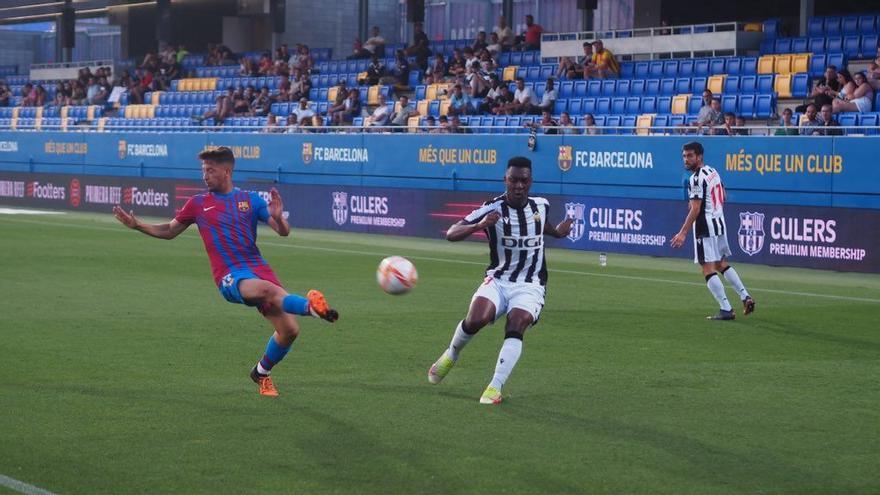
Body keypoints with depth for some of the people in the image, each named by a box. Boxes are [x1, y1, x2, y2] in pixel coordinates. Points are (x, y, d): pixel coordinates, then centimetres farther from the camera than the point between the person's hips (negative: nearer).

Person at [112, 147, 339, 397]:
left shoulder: (250, 199, 10)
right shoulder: (198, 203, 11)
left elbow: (283, 232, 6)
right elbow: (169, 231, 22)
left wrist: (278, 217, -17)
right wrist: (137, 225, 10)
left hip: (258, 269, 3)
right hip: (230, 277, -3)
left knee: (289, 330, -6)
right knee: (268, 289, -39)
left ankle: (262, 372, 19)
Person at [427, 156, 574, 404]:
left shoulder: (541, 205, 4)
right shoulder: (492, 209, -9)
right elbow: (451, 234, -15)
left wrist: (557, 231, 9)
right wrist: (479, 226, -33)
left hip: (529, 286, 2)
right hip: (498, 280, -1)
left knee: (516, 326, -26)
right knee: (476, 319, -27)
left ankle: (495, 388, -25)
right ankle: (451, 355, 5)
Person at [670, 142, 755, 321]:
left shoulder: (696, 179, -16)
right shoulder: (713, 172, 11)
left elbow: (695, 209, -21)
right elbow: (722, 195, 23)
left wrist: (683, 233, -22)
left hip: (705, 227, -9)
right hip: (720, 223, 9)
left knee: (708, 269, -5)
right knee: (722, 264, 20)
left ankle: (726, 309, -9)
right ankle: (745, 297, 15)